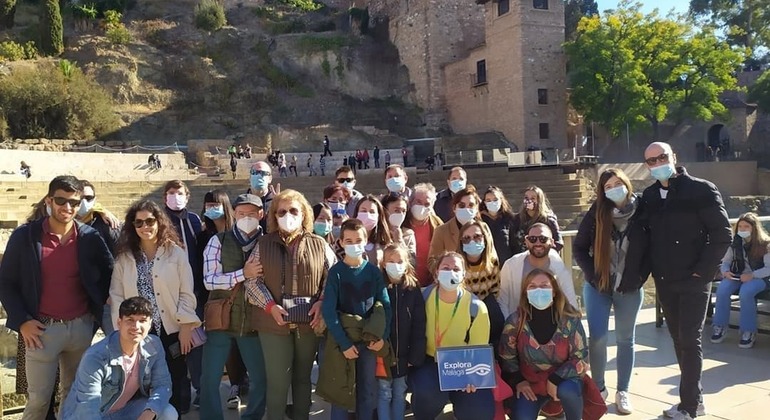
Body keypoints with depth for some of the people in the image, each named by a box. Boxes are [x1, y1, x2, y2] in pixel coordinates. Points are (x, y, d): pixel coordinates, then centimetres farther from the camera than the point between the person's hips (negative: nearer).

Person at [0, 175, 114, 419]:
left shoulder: (90, 237, -2)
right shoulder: (24, 236, -6)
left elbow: (109, 273, 11)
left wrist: (99, 305, 1)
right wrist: (21, 321, -8)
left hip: (81, 327, 2)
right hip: (42, 329, -2)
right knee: (38, 399, 6)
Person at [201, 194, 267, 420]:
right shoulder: (219, 241, -2)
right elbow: (209, 280, -12)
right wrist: (243, 274, -22)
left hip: (253, 321, 1)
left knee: (261, 377, 11)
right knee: (210, 378, 4)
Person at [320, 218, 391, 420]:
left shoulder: (373, 270, 1)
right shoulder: (336, 272, -7)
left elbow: (385, 305, 2)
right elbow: (328, 311, -12)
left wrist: (383, 336, -10)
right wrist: (343, 343, -17)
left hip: (369, 339, 2)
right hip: (343, 340, -2)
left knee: (368, 390, 11)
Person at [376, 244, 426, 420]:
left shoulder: (413, 289, -3)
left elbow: (419, 326, -4)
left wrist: (416, 355, -8)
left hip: (404, 354, 2)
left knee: (400, 394, 15)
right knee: (384, 394, 9)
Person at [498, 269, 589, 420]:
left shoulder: (570, 319, -15)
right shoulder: (515, 321, -12)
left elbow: (581, 358, -11)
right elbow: (506, 357, 1)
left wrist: (556, 379, -20)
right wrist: (517, 380, -10)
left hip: (563, 378, -1)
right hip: (530, 382, 1)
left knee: (567, 391, -34)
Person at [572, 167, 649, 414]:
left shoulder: (643, 212, -9)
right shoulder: (596, 214, -8)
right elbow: (579, 247, -2)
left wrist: (641, 277, -8)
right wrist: (592, 275, -8)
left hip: (630, 288, 0)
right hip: (598, 286, 0)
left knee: (625, 339, 10)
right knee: (597, 338, 1)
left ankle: (623, 392, 21)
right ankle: (598, 387, 18)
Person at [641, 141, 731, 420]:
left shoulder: (701, 190, -7)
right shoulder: (648, 196, 7)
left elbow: (722, 235, -9)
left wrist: (702, 271, -13)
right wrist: (653, 271, 3)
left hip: (694, 280, -5)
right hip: (664, 282, 5)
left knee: (690, 340, -4)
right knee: (679, 340, 12)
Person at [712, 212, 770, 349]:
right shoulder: (735, 243, 7)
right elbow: (725, 261, 9)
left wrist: (752, 275, -24)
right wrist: (725, 271, -13)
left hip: (758, 277, -4)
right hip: (737, 276, 4)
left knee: (745, 292, -36)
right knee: (722, 290, -28)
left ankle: (749, 331, -22)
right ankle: (720, 327, -15)